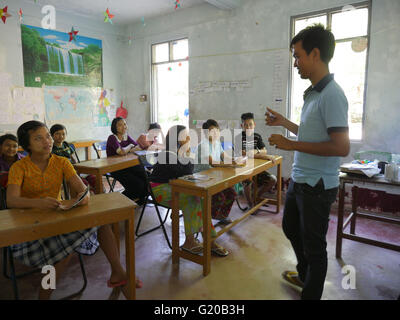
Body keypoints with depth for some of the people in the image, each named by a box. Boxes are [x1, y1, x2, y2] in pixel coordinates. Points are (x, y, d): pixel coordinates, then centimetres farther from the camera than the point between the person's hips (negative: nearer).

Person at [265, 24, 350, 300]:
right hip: (299, 180, 10)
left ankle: (311, 293, 30)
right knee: (291, 227, 26)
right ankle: (304, 275, 50)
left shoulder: (331, 95, -20)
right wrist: (284, 123, 16)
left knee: (314, 246, 7)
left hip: (317, 186, -10)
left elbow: (341, 147, -26)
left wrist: (292, 145, -23)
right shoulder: (313, 93, 9)